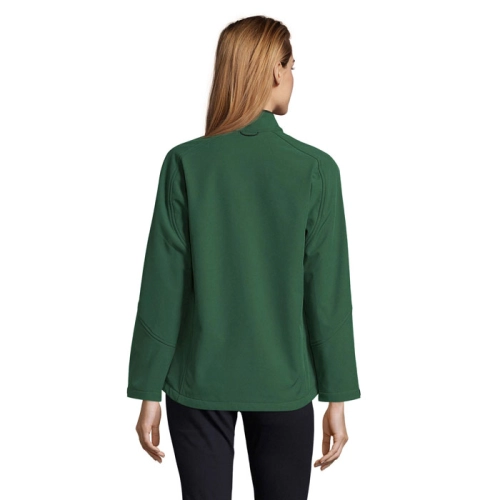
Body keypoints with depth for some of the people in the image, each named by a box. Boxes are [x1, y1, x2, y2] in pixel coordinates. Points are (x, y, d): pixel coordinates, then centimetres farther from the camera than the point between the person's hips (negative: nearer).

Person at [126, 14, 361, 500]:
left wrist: (148, 391, 1)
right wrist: (337, 398, 2)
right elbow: (329, 295, -7)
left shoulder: (186, 162, -8)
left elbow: (162, 287, -7)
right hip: (282, 385, 0)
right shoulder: (315, 169, -9)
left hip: (198, 383, 1)